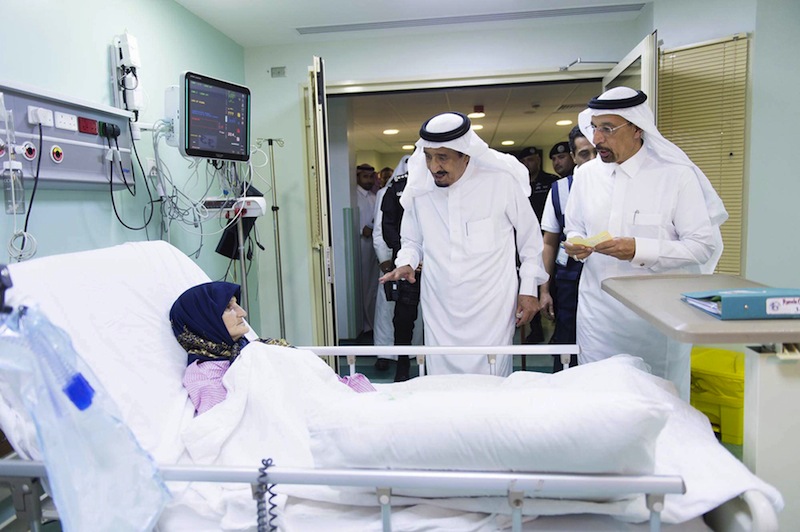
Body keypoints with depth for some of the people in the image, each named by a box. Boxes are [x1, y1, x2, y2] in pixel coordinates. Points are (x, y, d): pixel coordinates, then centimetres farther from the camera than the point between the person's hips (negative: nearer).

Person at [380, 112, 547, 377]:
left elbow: (530, 236, 3)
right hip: (439, 311, 3)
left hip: (491, 308, -3)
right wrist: (406, 263, -5)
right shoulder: (419, 189, 1)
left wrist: (528, 288, 3)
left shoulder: (502, 180, -8)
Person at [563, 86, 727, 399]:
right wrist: (576, 244, -7)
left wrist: (639, 250, -22)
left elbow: (704, 245, -10)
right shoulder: (586, 175, 5)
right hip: (598, 312, 4)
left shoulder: (677, 175, -8)